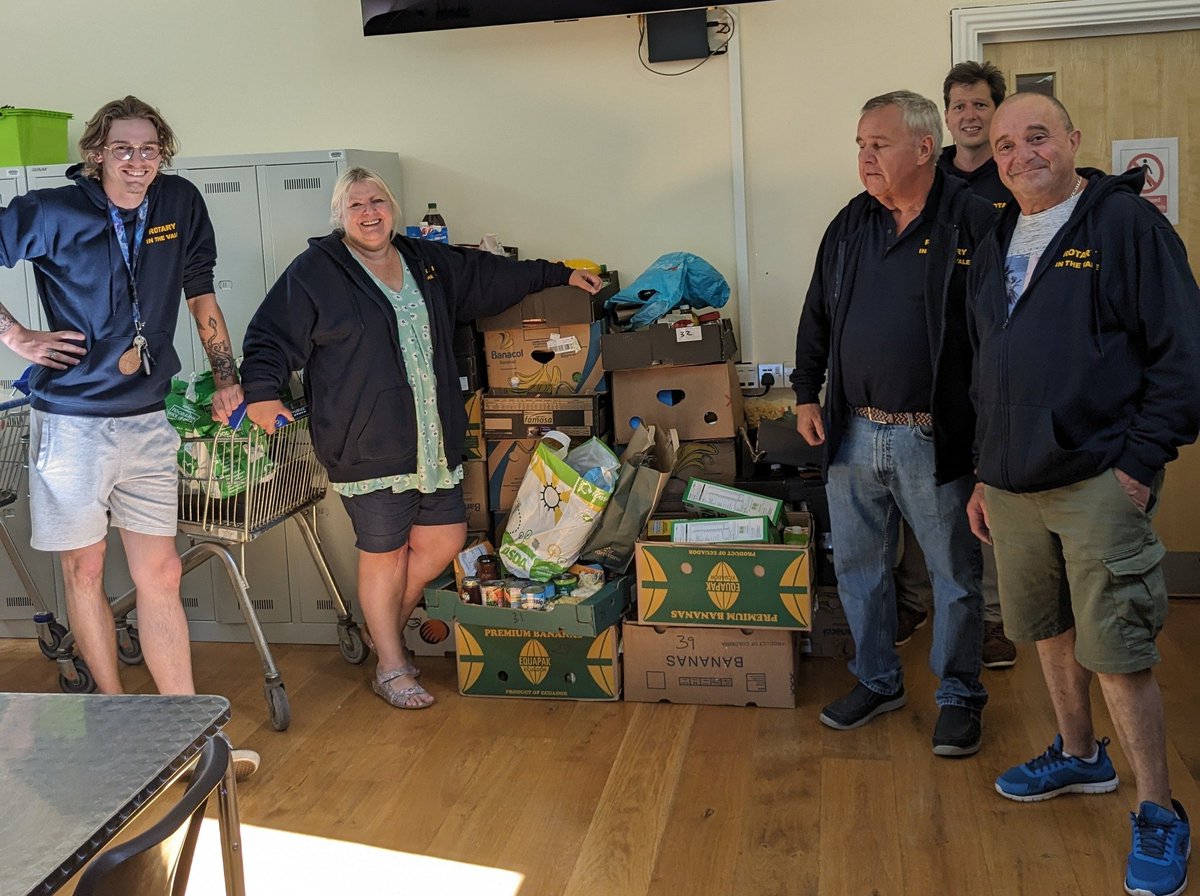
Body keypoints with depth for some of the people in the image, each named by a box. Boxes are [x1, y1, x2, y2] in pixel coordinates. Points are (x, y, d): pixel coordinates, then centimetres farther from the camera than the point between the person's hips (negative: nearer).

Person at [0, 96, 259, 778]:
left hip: (148, 421, 3)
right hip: (72, 420, -2)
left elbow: (201, 296, 13)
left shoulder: (182, 205, 4)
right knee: (84, 570, 8)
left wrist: (228, 378, 12)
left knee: (161, 576, 3)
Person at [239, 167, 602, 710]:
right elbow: (271, 337, -4)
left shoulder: (428, 263, 15)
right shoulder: (315, 271, -2)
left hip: (433, 441, 6)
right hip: (367, 446, -6)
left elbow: (494, 276, 27)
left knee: (445, 540, 9)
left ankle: (386, 627, 34)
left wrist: (560, 275, 30)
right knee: (384, 555, 2)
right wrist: (262, 391, -20)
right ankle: (392, 668, 20)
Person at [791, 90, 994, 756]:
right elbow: (816, 317, 17)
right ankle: (877, 681, 34)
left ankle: (959, 696, 27)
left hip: (934, 438, -5)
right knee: (858, 565, 15)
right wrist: (807, 395, 12)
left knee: (955, 576, 8)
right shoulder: (850, 225, 9)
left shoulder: (973, 222, -9)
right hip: (853, 432, 6)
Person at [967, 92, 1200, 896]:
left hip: (1098, 482, -6)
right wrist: (986, 475, 18)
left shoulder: (1127, 223, -5)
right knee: (1049, 630, 17)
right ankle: (1079, 756, 38)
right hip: (1012, 486, 7)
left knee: (1116, 650, -4)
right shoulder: (997, 245, 15)